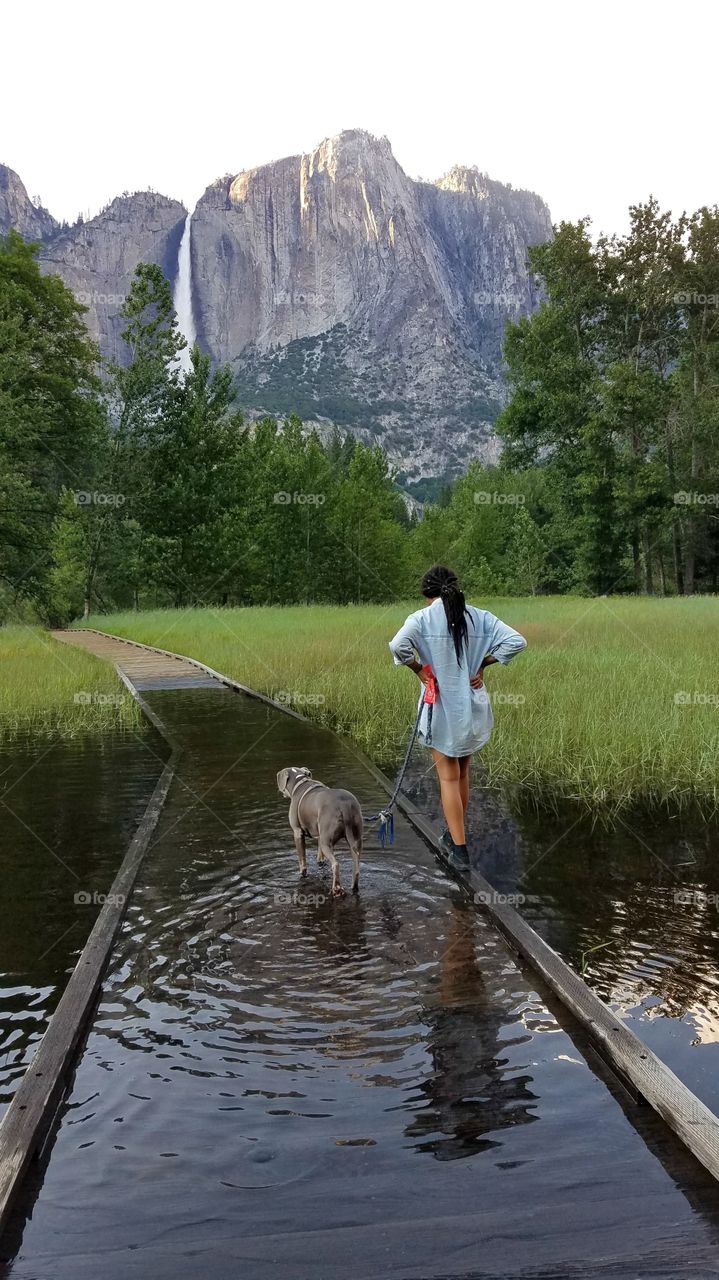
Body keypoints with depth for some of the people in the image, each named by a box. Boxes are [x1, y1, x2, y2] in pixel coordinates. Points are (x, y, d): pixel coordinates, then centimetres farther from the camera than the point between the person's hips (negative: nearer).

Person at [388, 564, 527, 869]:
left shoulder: (422, 618, -10)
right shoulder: (480, 617, 0)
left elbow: (398, 645, -27)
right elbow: (517, 641, -8)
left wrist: (418, 669, -10)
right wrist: (482, 663, 0)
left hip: (442, 709, -4)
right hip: (472, 707, 4)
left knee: (449, 777, 7)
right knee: (462, 773, 20)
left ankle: (459, 849, 7)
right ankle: (454, 835, 35)